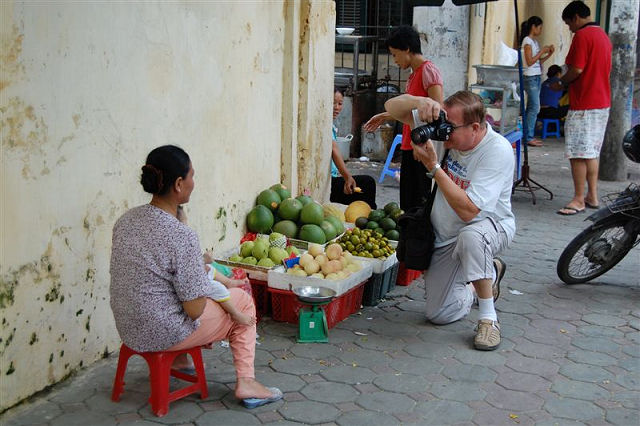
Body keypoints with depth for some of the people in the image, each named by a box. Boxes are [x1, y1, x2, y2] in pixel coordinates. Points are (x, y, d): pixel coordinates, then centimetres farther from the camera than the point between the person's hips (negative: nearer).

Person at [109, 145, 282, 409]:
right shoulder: (181, 237, -27)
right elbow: (195, 309, -21)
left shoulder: (125, 220, -5)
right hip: (164, 335, -7)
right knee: (243, 300, 13)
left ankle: (178, 360, 37)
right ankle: (246, 383, 15)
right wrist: (204, 267, -3)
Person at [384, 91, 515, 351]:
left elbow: (468, 211, -34)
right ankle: (489, 273, 32)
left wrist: (433, 166, -34)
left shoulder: (498, 151, -28)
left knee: (470, 236, -44)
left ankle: (488, 317, -23)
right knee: (439, 315, 5)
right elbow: (392, 107, -9)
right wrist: (420, 102, -31)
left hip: (490, 225, -5)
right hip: (446, 236, 6)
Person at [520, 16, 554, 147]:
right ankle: (528, 138, -7)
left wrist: (549, 54, 8)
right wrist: (542, 51, -11)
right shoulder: (527, 41, -10)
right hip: (530, 77, -9)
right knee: (534, 108, -10)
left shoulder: (534, 41, 17)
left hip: (536, 77, 9)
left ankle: (529, 136, 12)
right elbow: (530, 61, -16)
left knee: (532, 108, 9)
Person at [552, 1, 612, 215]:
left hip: (583, 105, -10)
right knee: (592, 152, 14)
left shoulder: (582, 36, -13)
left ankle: (578, 200, -1)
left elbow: (576, 69, -19)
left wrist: (561, 82, -1)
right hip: (602, 102, 10)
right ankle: (592, 196, 19)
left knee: (577, 153, -5)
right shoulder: (603, 35, 16)